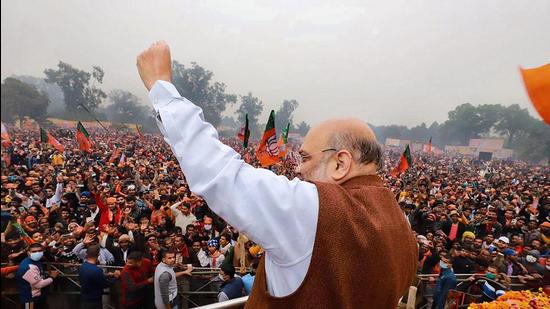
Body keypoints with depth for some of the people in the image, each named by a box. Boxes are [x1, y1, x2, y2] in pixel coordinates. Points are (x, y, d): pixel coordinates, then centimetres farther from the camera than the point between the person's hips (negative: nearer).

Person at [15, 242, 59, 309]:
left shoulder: (36, 261, 2)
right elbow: (38, 284, -26)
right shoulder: (29, 267, -29)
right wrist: (51, 277, -13)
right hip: (31, 299, -10)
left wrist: (48, 275, 3)